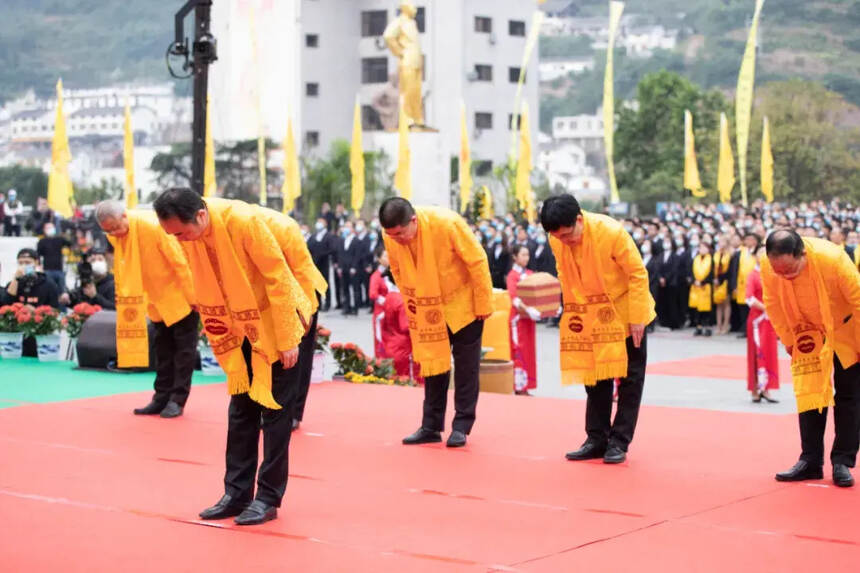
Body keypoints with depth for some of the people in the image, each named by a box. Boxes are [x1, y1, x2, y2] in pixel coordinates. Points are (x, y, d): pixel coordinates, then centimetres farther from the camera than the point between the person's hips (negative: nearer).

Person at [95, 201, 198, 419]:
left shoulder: (152, 226, -28)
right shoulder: (116, 237, -7)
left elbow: (179, 262, -24)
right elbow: (124, 271, 7)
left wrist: (192, 297, -20)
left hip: (180, 294, -7)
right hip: (158, 298, 7)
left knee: (184, 347, -2)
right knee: (163, 348, 11)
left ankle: (177, 399, 3)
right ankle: (161, 398, 16)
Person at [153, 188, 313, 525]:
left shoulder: (242, 222, -29)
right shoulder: (188, 234, -10)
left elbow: (277, 276, -23)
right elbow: (206, 287, 3)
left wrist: (286, 339, -20)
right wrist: (224, 338, 5)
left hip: (276, 324, -6)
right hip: (242, 329, 6)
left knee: (275, 410, -1)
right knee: (241, 410, 9)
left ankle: (269, 497, 5)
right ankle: (237, 494, 16)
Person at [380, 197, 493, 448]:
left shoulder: (446, 223, -30)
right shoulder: (390, 236, -17)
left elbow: (477, 261, -21)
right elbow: (398, 272, 1)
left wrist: (483, 305, -16)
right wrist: (411, 304, 4)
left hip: (462, 302, -4)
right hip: (429, 309, 4)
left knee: (465, 365, 1)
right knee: (432, 362, 9)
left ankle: (462, 426, 9)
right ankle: (431, 426, 17)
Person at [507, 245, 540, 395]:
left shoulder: (530, 274, 12)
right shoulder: (512, 276, -7)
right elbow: (514, 298, -18)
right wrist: (527, 309, -32)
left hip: (529, 316, 7)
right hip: (518, 317, -7)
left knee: (529, 351, 7)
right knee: (519, 351, -5)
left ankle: (525, 387, 12)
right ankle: (519, 387, -2)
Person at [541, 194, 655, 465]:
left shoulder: (611, 232, -28)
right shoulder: (557, 240, -13)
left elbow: (638, 273, -20)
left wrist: (637, 318, -19)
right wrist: (572, 310, 1)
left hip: (625, 314, -4)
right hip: (591, 318, 5)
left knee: (629, 379, -1)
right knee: (595, 377, 9)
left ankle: (619, 442, 6)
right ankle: (596, 439, 16)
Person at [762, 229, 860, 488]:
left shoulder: (833, 259, -38)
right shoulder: (768, 266, -27)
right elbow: (773, 305, -7)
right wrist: (789, 341, -5)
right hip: (810, 335, 3)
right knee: (808, 393, 2)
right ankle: (810, 461, 10)